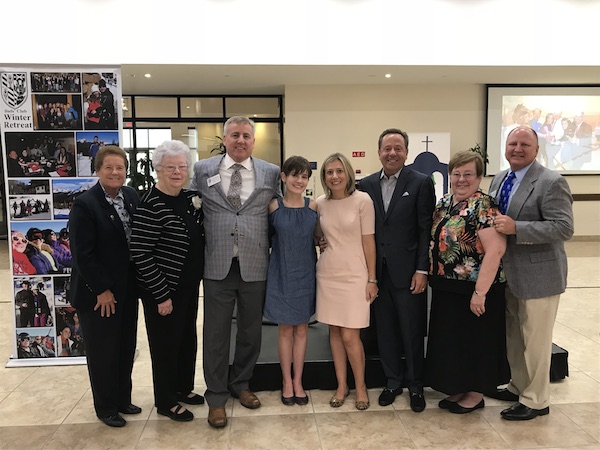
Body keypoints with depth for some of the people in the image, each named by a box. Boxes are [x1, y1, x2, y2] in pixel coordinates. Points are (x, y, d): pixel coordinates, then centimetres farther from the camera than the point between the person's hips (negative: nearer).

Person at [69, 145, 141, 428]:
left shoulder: (131, 196, 3)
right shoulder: (84, 205, -16)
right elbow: (83, 255, -18)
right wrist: (102, 290, -16)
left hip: (127, 289, 6)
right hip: (98, 292, -6)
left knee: (126, 347, 16)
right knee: (102, 351, 10)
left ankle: (123, 399, 35)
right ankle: (106, 407, 28)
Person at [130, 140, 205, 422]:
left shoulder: (191, 198, 2)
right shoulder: (150, 205, -20)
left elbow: (199, 237, 19)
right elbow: (140, 254, -21)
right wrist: (162, 295, -19)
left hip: (189, 286, 7)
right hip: (164, 291, -7)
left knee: (188, 338, 20)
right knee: (166, 344, 9)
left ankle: (184, 388, 42)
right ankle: (165, 402, 29)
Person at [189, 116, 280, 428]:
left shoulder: (271, 173, 3)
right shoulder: (202, 170, 3)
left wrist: (272, 250, 4)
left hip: (254, 266, 1)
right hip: (218, 266, -1)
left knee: (251, 331, 14)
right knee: (216, 333, 7)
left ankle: (240, 384, 37)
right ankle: (216, 396, 24)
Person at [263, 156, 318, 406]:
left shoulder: (313, 206, -2)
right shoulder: (273, 206, -8)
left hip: (306, 273, 2)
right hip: (282, 274, -2)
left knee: (301, 329, 11)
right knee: (285, 329, 9)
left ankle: (297, 381, 26)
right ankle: (287, 382, 25)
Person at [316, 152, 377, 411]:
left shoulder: (362, 200, -7)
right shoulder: (321, 204, 4)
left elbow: (368, 241, -6)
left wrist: (372, 279, -6)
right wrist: (321, 244, 0)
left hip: (354, 275, -4)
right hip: (327, 274, 4)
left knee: (350, 336, -4)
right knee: (334, 332, 10)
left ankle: (360, 386, 19)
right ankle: (341, 385, 26)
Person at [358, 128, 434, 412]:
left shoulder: (421, 183, -3)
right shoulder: (366, 185, 7)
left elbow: (426, 230, -6)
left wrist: (422, 270, -11)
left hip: (408, 272, -3)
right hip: (378, 272, 3)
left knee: (413, 333, 8)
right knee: (385, 331, 13)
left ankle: (415, 386, 26)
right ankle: (393, 381, 30)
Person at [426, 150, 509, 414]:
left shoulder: (483, 206, -17)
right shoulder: (444, 203, 7)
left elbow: (495, 250, -23)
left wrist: (480, 292, -24)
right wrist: (431, 275, 9)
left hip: (474, 288, -7)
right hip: (447, 288, 8)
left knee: (475, 340, 8)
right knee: (451, 340, 16)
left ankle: (476, 394, 26)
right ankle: (459, 389, 33)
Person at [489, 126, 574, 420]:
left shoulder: (551, 183, -15)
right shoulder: (498, 179, 8)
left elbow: (564, 228, -22)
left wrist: (516, 228, -30)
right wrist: (496, 226, -4)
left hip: (538, 275, -7)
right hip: (508, 274, 7)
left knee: (535, 340, 6)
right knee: (513, 336, 20)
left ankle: (535, 401, 22)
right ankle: (518, 387, 38)